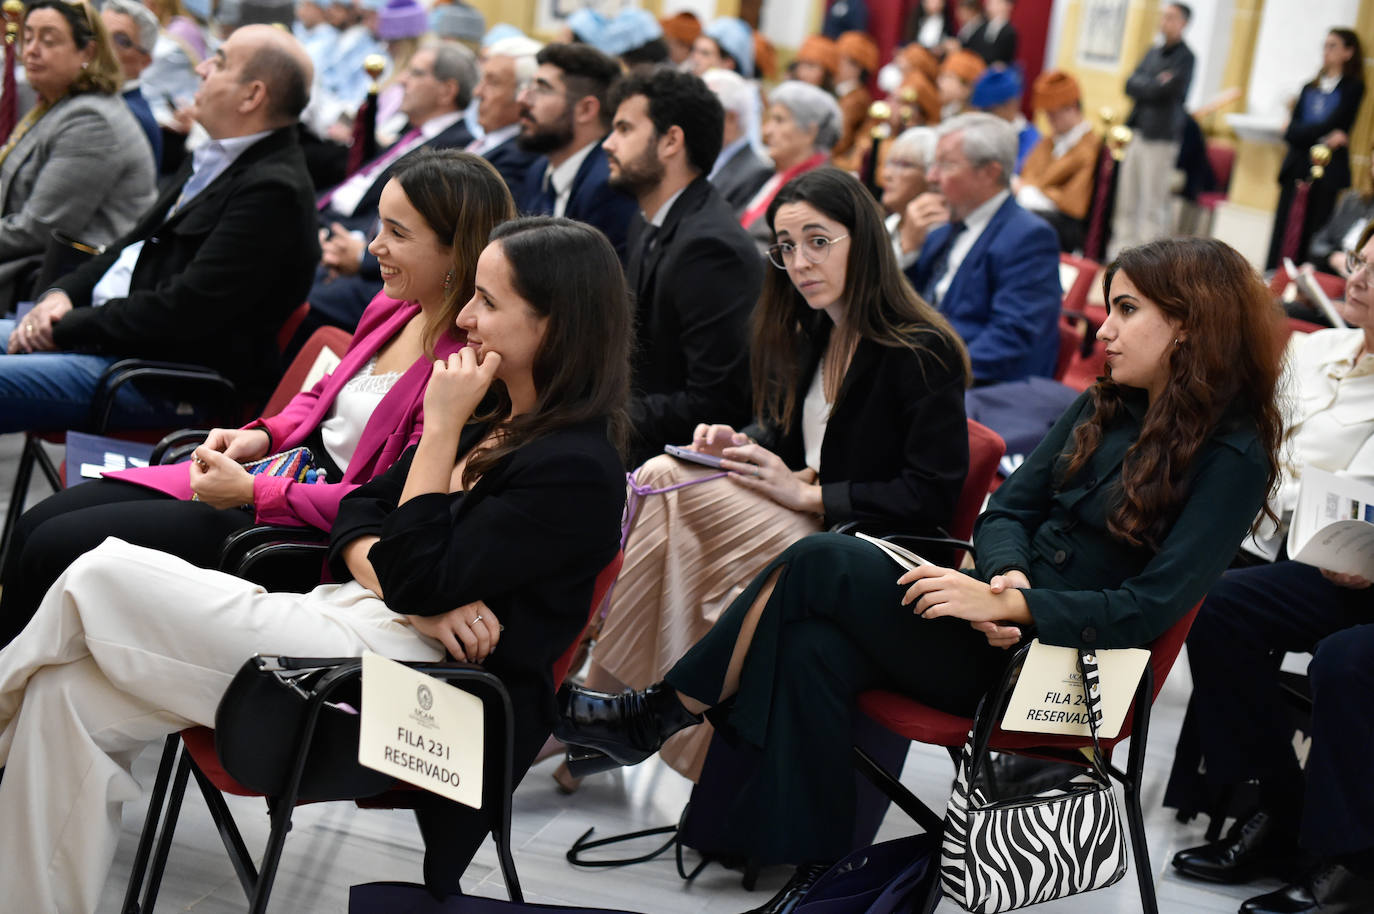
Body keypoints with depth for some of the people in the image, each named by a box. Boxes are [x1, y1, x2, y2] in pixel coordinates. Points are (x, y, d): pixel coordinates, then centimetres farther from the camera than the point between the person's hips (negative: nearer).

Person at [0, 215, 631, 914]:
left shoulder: (575, 470, -13)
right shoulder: (495, 417, 14)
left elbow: (422, 580, -17)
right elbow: (359, 511, 14)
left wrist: (441, 428, -14)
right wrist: (408, 595, -7)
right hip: (345, 617, 9)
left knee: (100, 577, -8)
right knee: (69, 698, -6)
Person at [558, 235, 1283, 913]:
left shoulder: (1232, 456, -9)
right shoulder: (1103, 407, 13)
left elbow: (1151, 608, -17)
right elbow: (1006, 511, 12)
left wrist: (1011, 604, -24)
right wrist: (1005, 576, -11)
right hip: (997, 621, 7)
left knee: (821, 564, -19)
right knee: (813, 648, -21)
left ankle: (659, 714, -3)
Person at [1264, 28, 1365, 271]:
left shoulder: (1353, 87, 3)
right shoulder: (1310, 88, 17)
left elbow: (1335, 125, -10)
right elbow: (1291, 132, 5)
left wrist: (1301, 131, -6)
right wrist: (1322, 135, -10)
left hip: (1327, 169, -5)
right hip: (1297, 166, 5)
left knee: (1315, 232, -6)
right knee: (1283, 233, 0)